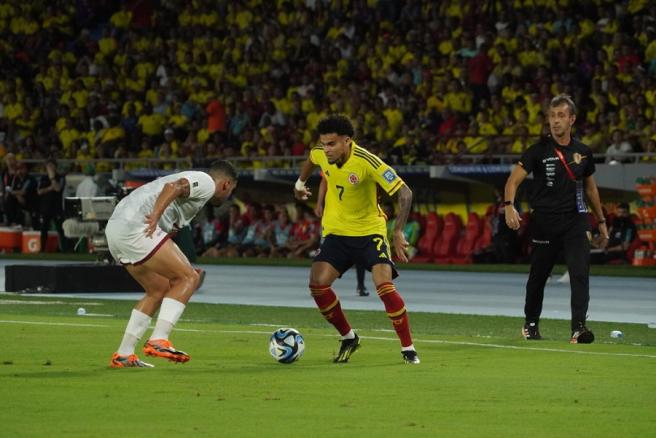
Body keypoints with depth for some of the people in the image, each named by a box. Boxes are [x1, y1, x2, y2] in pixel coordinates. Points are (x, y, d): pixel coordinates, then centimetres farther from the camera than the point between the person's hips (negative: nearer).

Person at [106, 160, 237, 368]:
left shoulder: (193, 180, 31)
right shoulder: (207, 182, 3)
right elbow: (173, 187, -17)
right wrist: (155, 217, -27)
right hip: (135, 227, -10)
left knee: (160, 289, 19)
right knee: (189, 278, -7)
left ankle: (123, 355, 18)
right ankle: (158, 340, -17)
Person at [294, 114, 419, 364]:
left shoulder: (367, 162, -27)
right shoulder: (321, 154, -11)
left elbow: (404, 193, -26)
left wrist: (398, 232, -35)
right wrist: (300, 183, 29)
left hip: (369, 231, -5)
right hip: (337, 232, 5)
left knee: (384, 286, -22)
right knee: (317, 284, -12)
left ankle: (408, 348, -8)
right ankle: (348, 338, 10)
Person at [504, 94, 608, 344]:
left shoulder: (583, 152, 7)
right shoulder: (539, 150, -5)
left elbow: (590, 187, 21)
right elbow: (513, 180, -12)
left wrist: (601, 221, 23)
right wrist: (509, 206, -31)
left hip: (575, 220, 2)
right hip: (545, 222, -2)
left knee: (580, 272, -14)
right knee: (538, 276, 9)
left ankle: (578, 327, -20)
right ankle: (531, 324, 29)